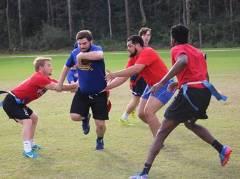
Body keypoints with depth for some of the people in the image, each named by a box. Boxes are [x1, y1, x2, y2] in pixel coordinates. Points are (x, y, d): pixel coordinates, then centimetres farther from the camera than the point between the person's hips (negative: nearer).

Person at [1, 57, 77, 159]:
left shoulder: (45, 79, 6)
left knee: (34, 118, 23)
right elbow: (57, 87, -30)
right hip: (11, 102, -11)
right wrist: (75, 86, -24)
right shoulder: (39, 78, -25)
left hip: (18, 102, 11)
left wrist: (74, 86, -15)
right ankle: (27, 150, -23)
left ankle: (31, 144, 31)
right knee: (27, 121, -22)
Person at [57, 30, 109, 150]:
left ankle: (100, 140, 34)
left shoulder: (96, 49, -19)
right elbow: (67, 67, 16)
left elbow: (100, 55, -46)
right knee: (74, 116, -16)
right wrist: (60, 84, 19)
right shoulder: (75, 53, -3)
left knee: (100, 124, -1)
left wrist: (82, 55, -37)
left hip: (99, 93, -4)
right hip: (82, 92, 4)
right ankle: (85, 118, 22)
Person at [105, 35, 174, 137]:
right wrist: (106, 87, -5)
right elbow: (123, 77, 5)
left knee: (148, 112, -21)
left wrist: (113, 74, -33)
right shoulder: (133, 59, 4)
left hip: (163, 85, -9)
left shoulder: (147, 52, -22)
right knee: (141, 114, 6)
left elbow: (135, 69, -35)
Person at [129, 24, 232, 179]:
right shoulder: (197, 51, 23)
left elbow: (183, 61, -25)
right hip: (205, 90, 8)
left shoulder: (177, 49, 0)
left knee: (162, 132, -4)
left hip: (190, 92, -7)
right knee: (190, 124, 35)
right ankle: (222, 149, 21)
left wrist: (162, 82, -28)